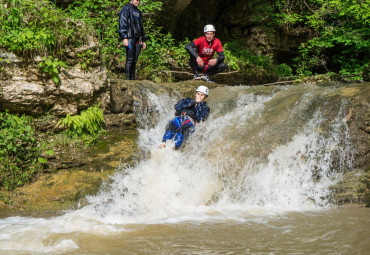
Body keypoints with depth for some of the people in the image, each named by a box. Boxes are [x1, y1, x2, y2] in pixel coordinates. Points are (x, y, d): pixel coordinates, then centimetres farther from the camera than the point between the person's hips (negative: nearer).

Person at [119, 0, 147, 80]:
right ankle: (128, 79, -10)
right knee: (130, 59, -11)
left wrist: (143, 40, 24)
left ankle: (133, 78, 7)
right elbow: (122, 24, -10)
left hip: (138, 40, 7)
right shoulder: (126, 9, -1)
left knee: (135, 60, 4)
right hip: (130, 38, -7)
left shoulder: (138, 11, 23)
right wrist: (124, 38, -19)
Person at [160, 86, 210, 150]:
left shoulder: (205, 108, 24)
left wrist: (198, 104, 5)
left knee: (182, 130, -37)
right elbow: (176, 107, 12)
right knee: (171, 127, -32)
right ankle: (163, 144, -46)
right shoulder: (188, 100, 31)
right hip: (179, 118, 2)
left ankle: (174, 148, -52)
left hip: (190, 121, -2)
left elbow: (199, 118, 3)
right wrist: (190, 103, 5)